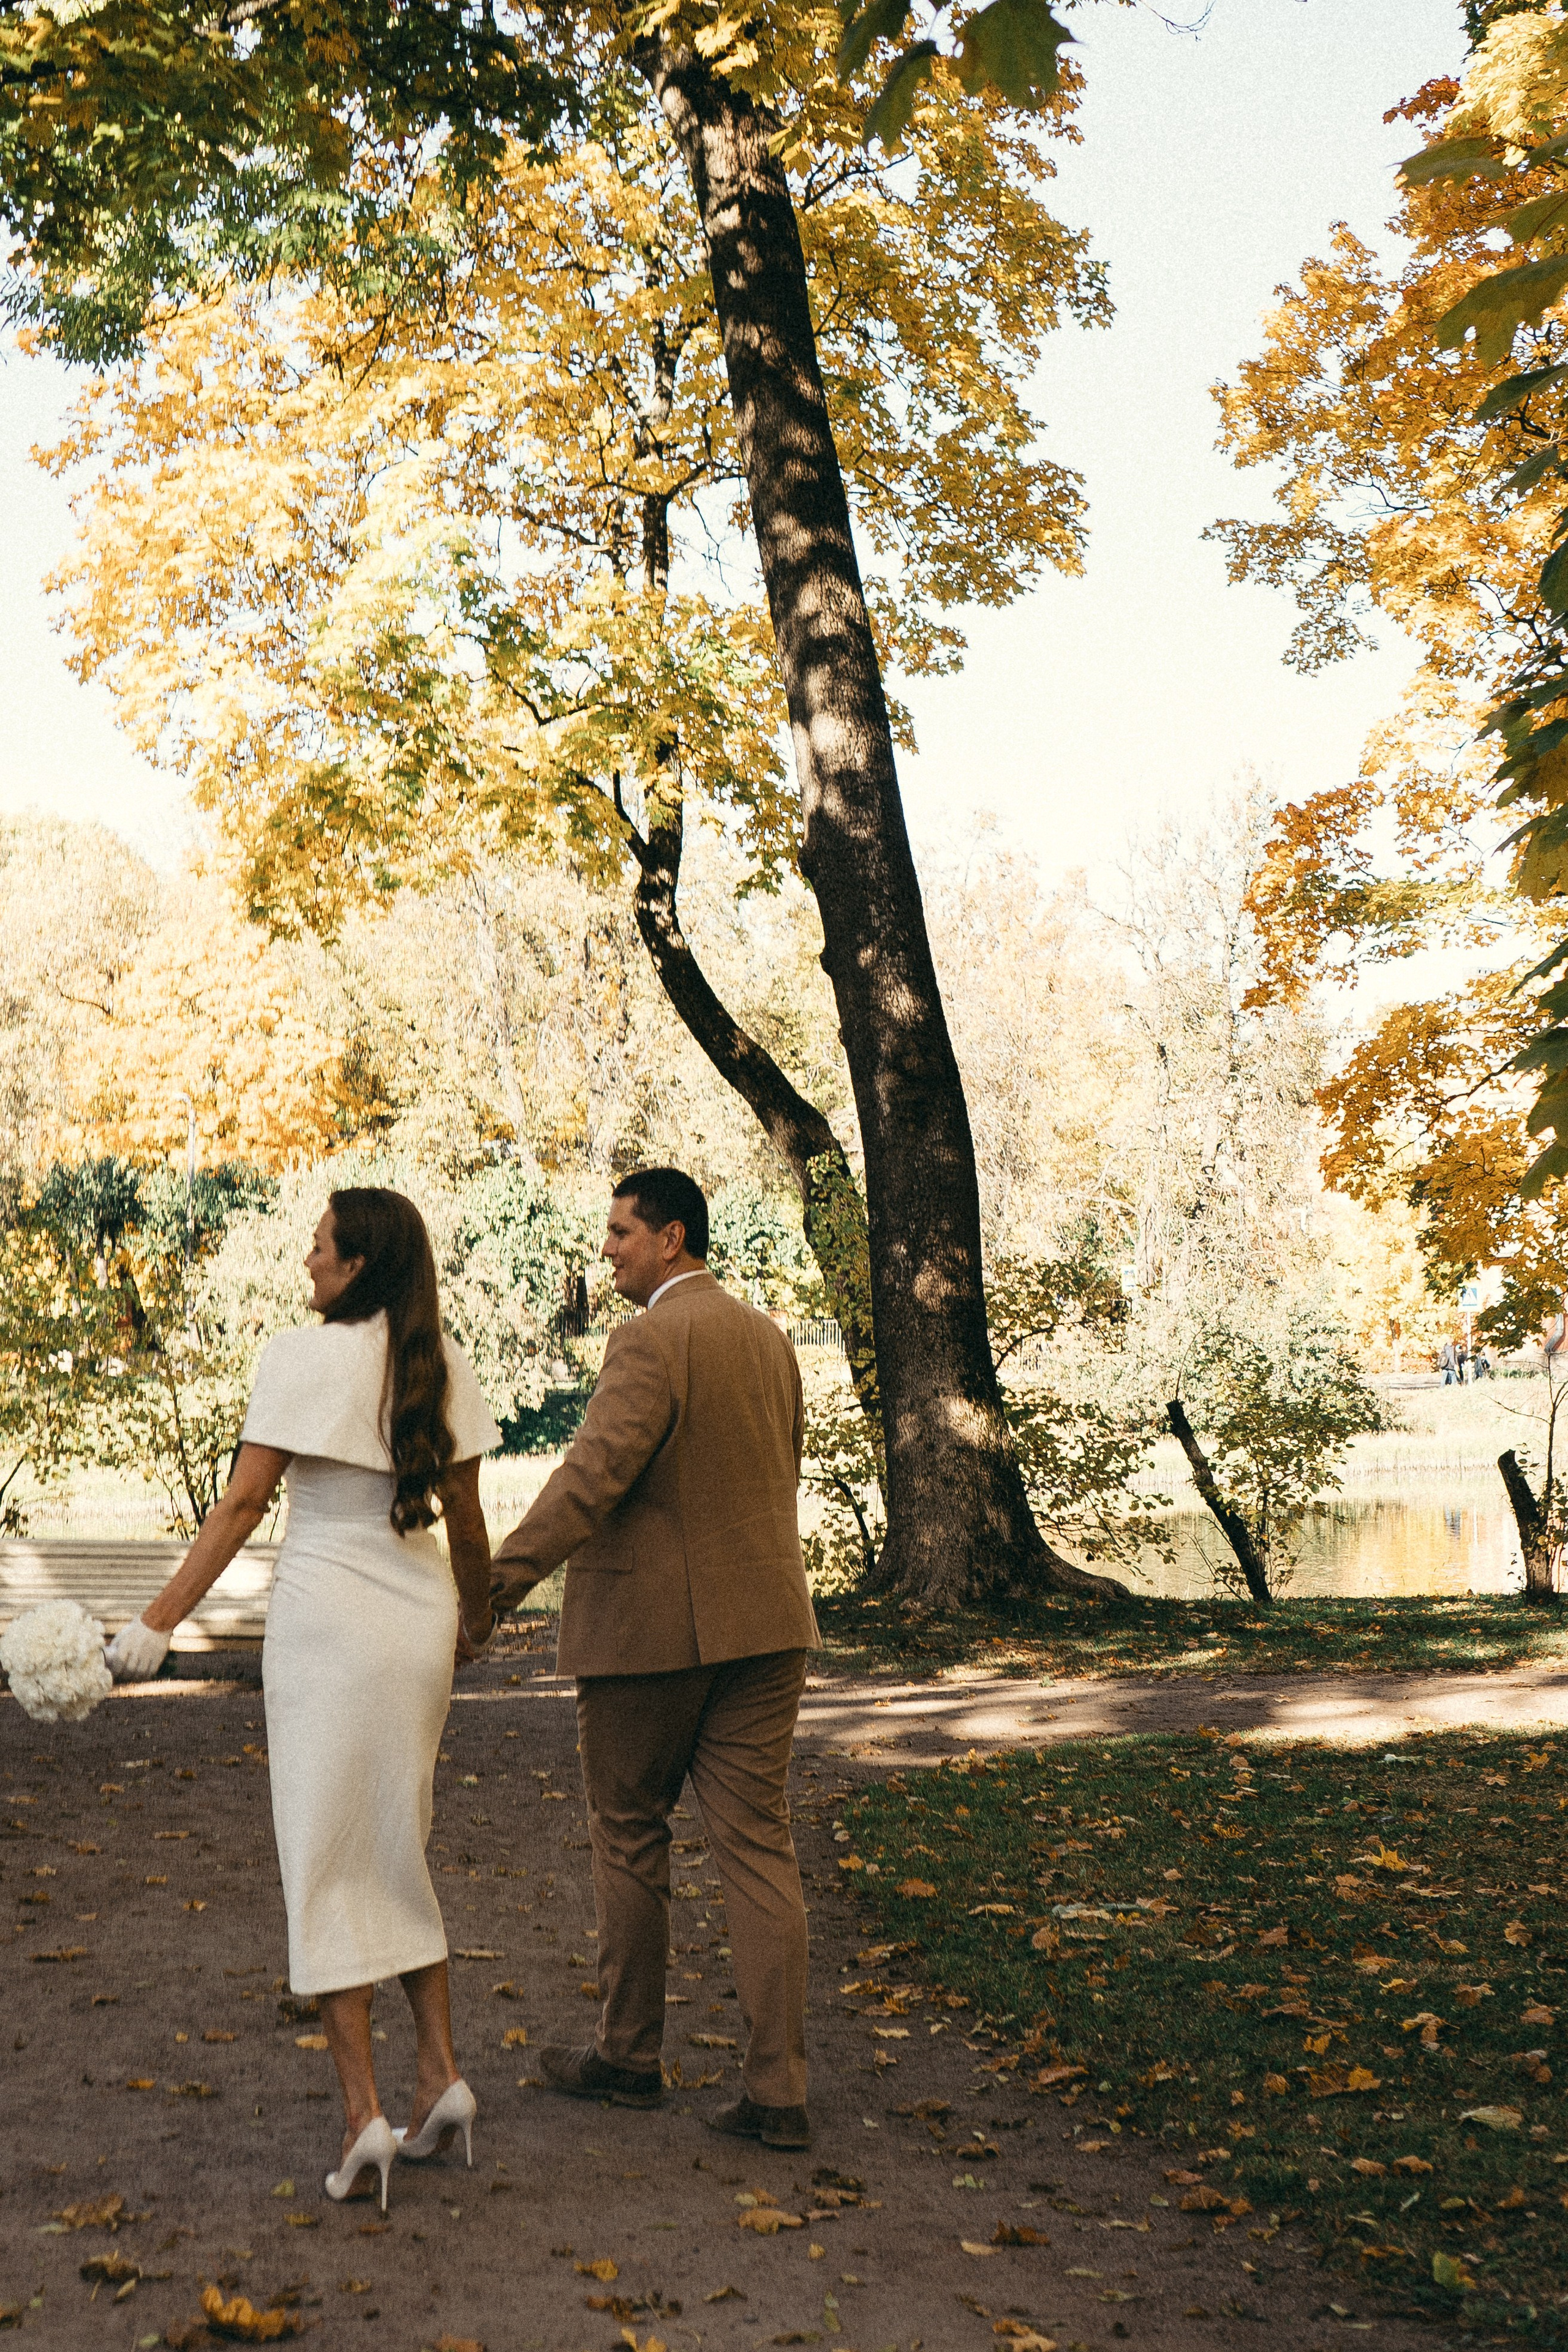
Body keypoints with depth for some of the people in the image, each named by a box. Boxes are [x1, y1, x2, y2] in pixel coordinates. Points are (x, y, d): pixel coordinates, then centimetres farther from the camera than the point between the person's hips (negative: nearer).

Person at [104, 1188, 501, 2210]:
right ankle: (440, 2073, 13)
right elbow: (469, 1521, 7)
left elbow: (242, 1505, -12)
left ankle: (364, 2111, -1)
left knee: (326, 1865, 3)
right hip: (418, 1625, 5)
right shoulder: (443, 1366, 4)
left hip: (326, 1618, -5)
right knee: (397, 1854, 19)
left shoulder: (304, 1359, -10)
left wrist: (159, 1622, -9)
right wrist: (477, 1620, 23)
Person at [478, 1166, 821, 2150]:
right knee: (758, 1846, 5)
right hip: (759, 1623, 7)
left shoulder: (651, 1340, -15)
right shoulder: (768, 1338, 11)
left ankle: (629, 2056, 25)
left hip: (648, 1627, -7)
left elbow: (592, 1477, -25)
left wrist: (496, 1587, -28)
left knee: (631, 1837, 11)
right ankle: (778, 2089, 4)